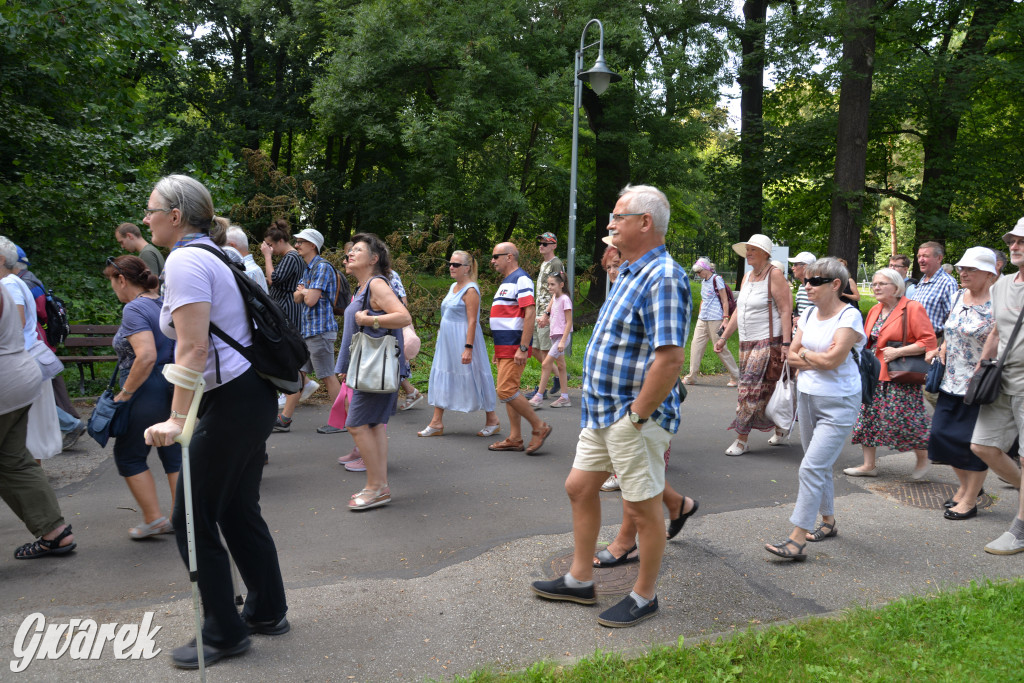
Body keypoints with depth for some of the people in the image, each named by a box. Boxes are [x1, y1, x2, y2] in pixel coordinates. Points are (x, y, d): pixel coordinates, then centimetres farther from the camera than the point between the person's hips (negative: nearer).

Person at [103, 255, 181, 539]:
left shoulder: (134, 309, -15)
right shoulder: (164, 303, 11)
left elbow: (146, 356, -27)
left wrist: (125, 393, -18)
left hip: (148, 392, -8)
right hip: (174, 391, 8)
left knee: (129, 455, 7)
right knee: (173, 452, 13)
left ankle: (153, 519, 8)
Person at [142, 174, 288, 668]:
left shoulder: (185, 261, -14)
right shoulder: (210, 256, 16)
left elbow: (193, 348, -23)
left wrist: (178, 419, -25)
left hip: (231, 402, -10)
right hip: (253, 396, 10)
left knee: (193, 519, 1)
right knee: (239, 511, 18)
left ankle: (224, 634, 13)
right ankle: (267, 612, 30)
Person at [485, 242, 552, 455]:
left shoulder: (521, 280, -12)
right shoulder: (506, 282, 20)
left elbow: (530, 314, -21)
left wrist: (523, 348, -25)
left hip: (514, 347, -10)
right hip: (504, 348, 10)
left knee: (506, 391, -13)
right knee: (508, 391, 9)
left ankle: (539, 427, -1)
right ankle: (515, 439, 14)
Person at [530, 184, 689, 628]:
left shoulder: (662, 278, -20)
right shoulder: (630, 273, 13)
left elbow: (670, 358, -28)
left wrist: (637, 415, -21)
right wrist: (605, 406, 17)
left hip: (635, 417, -10)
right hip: (603, 410, 10)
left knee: (642, 508, 5)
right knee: (579, 488, 17)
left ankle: (644, 597, 22)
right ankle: (579, 581, 32)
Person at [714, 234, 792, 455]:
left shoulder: (774, 275, -9)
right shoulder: (747, 277, 15)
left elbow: (786, 310, -14)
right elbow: (738, 311, 19)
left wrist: (786, 343, -21)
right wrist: (723, 337, 15)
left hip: (767, 342, -8)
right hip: (746, 343, 8)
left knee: (751, 389, -8)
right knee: (766, 390, 12)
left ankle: (742, 439, -3)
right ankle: (780, 429, 27)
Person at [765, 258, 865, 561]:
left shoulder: (849, 316, -13)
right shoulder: (808, 314, 8)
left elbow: (833, 359, -22)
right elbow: (792, 356, 5)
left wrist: (805, 354, -6)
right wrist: (818, 359, -11)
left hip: (838, 402, -7)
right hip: (807, 396, 7)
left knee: (812, 468, -12)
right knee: (820, 466, 18)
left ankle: (797, 541, -11)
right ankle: (828, 520, 35)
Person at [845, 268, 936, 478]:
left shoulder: (912, 308, -9)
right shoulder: (874, 311, 13)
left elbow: (929, 341, -13)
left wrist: (898, 352, -18)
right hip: (874, 374, 8)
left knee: (904, 418, -7)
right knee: (868, 414, 6)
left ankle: (923, 459, 18)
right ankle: (869, 465, 15)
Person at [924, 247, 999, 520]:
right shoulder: (957, 298, 8)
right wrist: (940, 351, 6)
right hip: (952, 382, 7)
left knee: (974, 442, 1)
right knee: (942, 433, 9)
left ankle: (970, 500, 15)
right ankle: (965, 486, 30)